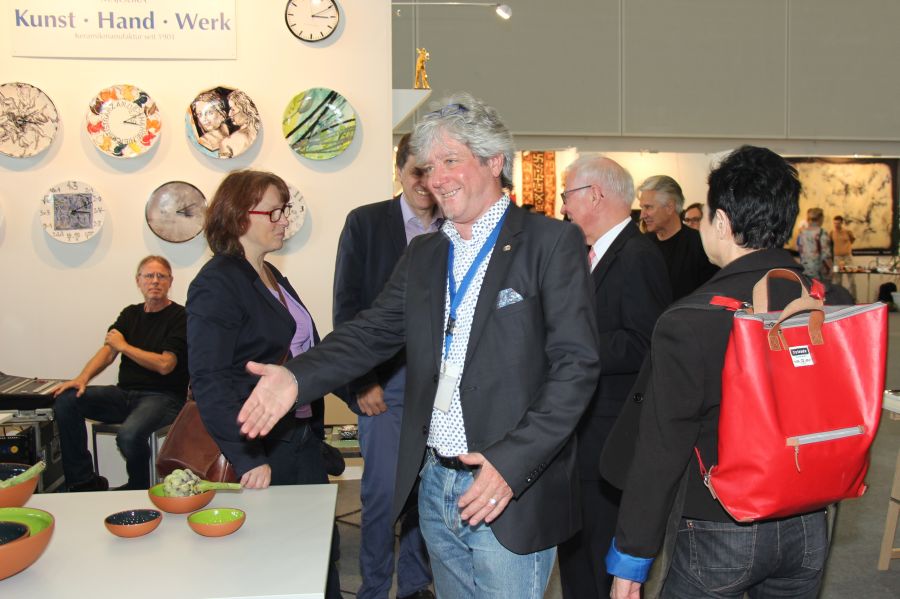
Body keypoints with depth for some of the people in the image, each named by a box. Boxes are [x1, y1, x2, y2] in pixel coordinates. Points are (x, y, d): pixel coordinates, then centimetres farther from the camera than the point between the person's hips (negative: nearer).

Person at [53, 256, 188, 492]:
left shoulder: (179, 317, -5)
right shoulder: (130, 314, 17)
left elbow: (165, 365, -15)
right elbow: (107, 351, 7)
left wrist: (124, 346, -4)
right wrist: (82, 378, -12)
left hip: (163, 397, -7)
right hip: (125, 393, 7)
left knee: (129, 435, -35)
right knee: (66, 400, -13)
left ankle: (138, 489, -2)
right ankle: (83, 482, -4)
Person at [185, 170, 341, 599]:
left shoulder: (271, 278, 12)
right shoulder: (217, 283, -13)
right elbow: (209, 383, -20)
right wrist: (248, 460, -24)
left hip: (301, 441, 8)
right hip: (261, 452, -7)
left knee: (321, 548, 12)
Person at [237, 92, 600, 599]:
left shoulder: (552, 242, -8)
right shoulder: (423, 253, 11)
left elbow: (576, 364, -14)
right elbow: (373, 332, 7)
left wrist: (513, 462, -22)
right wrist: (298, 377, -10)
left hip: (512, 495, -5)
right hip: (435, 488, 6)